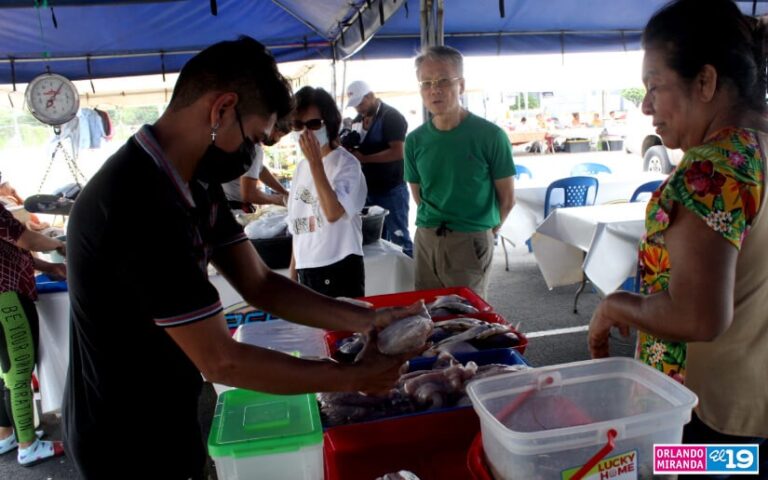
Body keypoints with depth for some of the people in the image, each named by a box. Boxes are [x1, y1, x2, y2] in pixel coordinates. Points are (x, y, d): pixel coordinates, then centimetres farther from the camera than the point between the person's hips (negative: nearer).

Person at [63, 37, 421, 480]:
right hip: (128, 442, -8)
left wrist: (364, 320, -11)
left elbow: (259, 284, -1)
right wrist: (354, 377, -20)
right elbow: (221, 360, -28)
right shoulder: (141, 202, -32)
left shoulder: (195, 183, 0)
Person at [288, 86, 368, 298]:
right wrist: (293, 273, 15)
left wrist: (315, 162, -21)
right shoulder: (301, 167, 10)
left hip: (340, 268, -6)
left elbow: (333, 212, -24)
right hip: (306, 270, 6)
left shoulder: (346, 163, -9)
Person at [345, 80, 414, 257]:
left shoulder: (391, 117, -10)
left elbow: (397, 152, -20)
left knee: (398, 239, -1)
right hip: (367, 189, 7)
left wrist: (363, 158, -21)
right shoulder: (358, 120, 12)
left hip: (391, 190, -7)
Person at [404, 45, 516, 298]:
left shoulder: (490, 135, -10)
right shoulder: (414, 140, 1)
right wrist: (435, 226, 12)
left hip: (471, 241, -4)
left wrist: (485, 230, 7)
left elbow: (507, 198, -2)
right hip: (425, 239, 4)